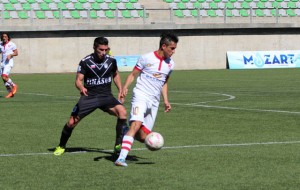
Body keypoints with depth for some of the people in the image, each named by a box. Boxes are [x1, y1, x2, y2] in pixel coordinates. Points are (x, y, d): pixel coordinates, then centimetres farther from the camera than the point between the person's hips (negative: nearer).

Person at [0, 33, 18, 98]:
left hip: (9, 63, -6)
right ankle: (10, 93, 15)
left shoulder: (11, 44, -5)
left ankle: (14, 86, 3)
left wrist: (10, 54, -19)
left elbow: (16, 53, -2)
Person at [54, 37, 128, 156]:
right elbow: (78, 80, -11)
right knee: (72, 122, -6)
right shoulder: (85, 62, -9)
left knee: (122, 111, -26)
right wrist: (81, 88, -34)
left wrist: (121, 91, 8)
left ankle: (118, 145, -17)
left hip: (106, 97, 1)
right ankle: (61, 147, 22)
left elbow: (116, 75, 18)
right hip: (89, 96, -1)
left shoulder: (111, 61, -1)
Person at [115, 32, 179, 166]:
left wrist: (166, 101, 16)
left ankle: (128, 134, 35)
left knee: (142, 137, 0)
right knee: (136, 124, -28)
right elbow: (133, 75, 0)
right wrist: (125, 87, -16)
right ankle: (121, 158, -32)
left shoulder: (170, 64, 12)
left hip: (154, 102, 6)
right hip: (141, 96, -5)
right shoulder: (146, 58, -5)